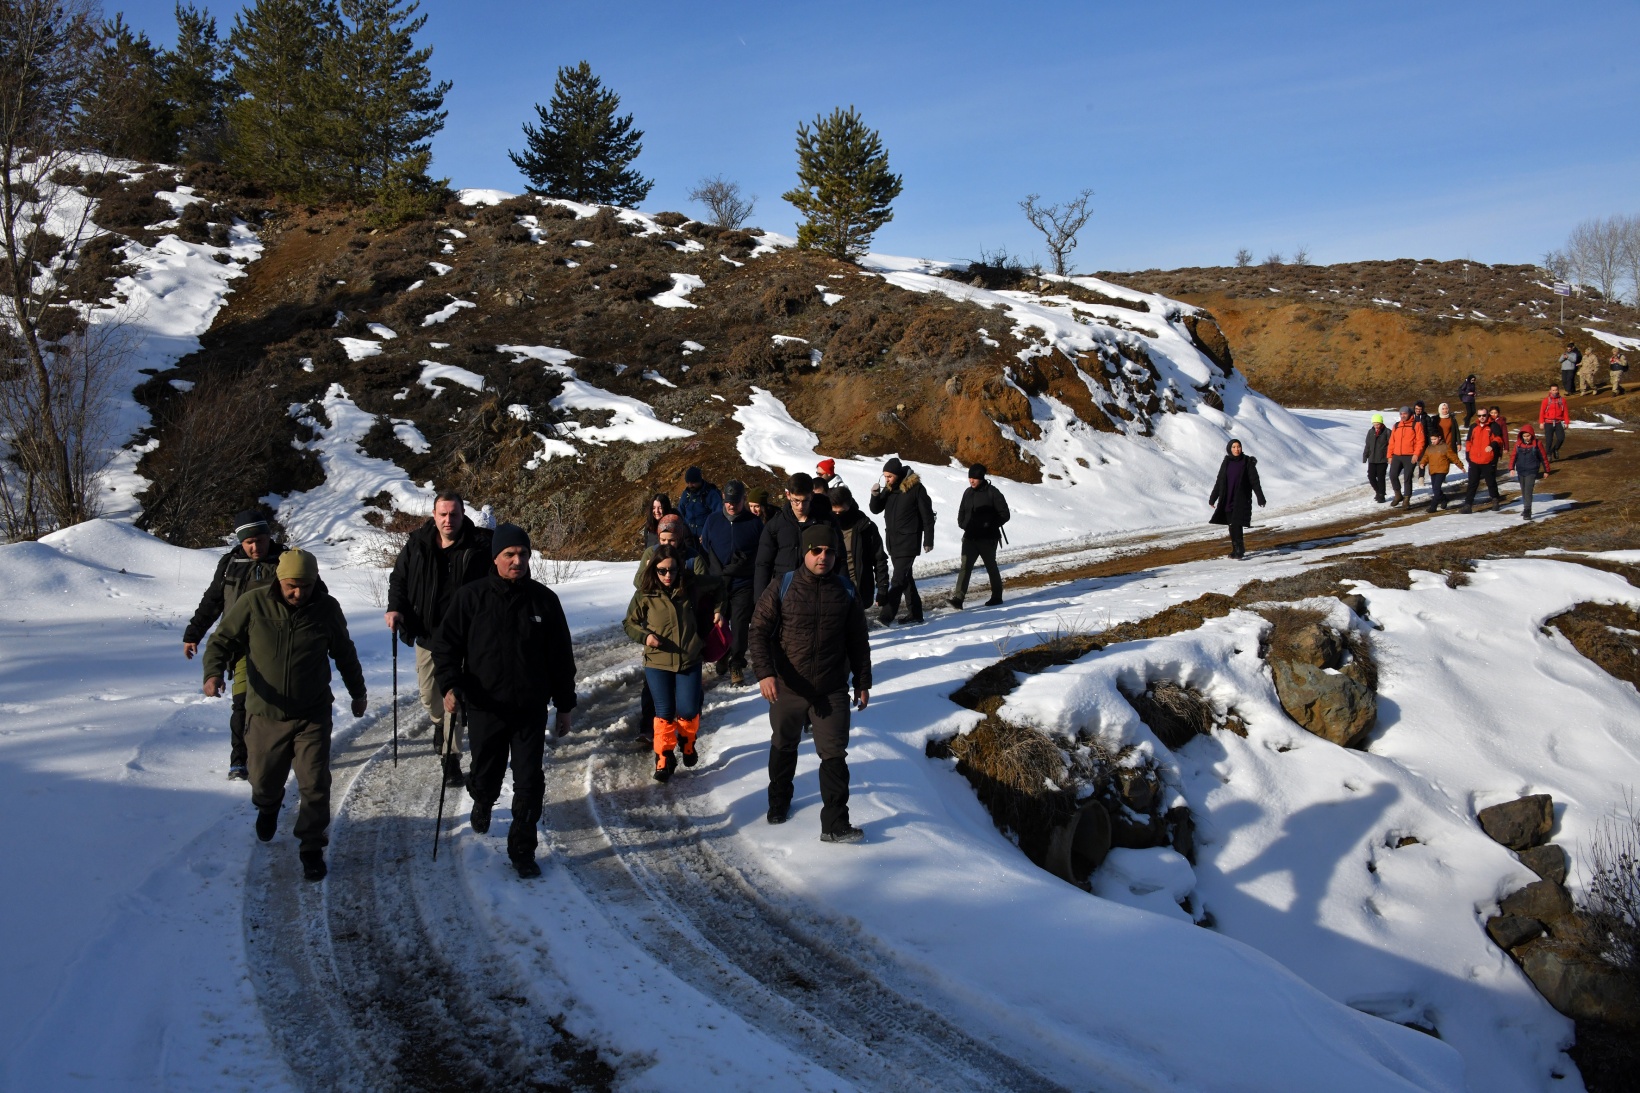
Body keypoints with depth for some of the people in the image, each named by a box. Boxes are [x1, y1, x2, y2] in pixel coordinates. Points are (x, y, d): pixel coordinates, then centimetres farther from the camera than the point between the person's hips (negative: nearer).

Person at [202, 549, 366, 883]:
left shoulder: (327, 608, -5)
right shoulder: (253, 604, -11)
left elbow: (344, 654, 10)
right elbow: (223, 640, -2)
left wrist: (358, 692, 19)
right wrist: (214, 672, -22)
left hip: (313, 715, 0)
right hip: (266, 714, 0)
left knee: (315, 786, -4)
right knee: (264, 780, 15)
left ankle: (311, 848, 12)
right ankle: (268, 807, 51)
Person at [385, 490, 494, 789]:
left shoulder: (479, 545, -11)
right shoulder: (417, 544, -1)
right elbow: (399, 578, 12)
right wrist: (395, 608, -5)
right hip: (426, 633, 4)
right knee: (428, 693, 17)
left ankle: (451, 758, 4)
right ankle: (439, 722, 50)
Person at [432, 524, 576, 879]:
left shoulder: (544, 600, 0)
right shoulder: (471, 597, -4)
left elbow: (561, 657, 7)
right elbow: (446, 644, 0)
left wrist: (565, 705, 8)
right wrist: (450, 685, -16)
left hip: (531, 710, 0)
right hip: (485, 708, 0)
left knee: (529, 783, -1)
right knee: (486, 775, 16)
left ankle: (522, 850, 12)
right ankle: (482, 803, 50)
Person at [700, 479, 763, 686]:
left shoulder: (754, 523, -1)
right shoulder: (713, 520, 4)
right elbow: (704, 551, 10)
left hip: (743, 586, -2)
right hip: (717, 585, 2)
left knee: (739, 627, -5)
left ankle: (736, 665, 6)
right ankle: (721, 660, 28)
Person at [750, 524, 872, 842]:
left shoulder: (846, 592, -2)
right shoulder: (782, 588, -8)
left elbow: (858, 642, 7)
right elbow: (759, 631, -9)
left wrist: (862, 682, 9)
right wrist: (764, 672, -22)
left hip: (832, 692, 0)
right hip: (787, 689, 0)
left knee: (834, 756, -3)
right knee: (784, 748, 20)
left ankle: (835, 824, 2)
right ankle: (779, 802, 43)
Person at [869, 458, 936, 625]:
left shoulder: (916, 488, -11)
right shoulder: (888, 488, 6)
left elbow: (927, 515, -8)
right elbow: (876, 509, 10)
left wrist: (928, 541, -9)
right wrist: (875, 495, -10)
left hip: (909, 542, -7)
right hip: (892, 541, 7)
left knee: (898, 579, -13)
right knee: (905, 577, 13)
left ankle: (887, 614, -18)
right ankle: (915, 613, 21)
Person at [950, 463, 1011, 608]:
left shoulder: (992, 493, -9)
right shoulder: (968, 493, 10)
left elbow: (1005, 514, -10)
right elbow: (962, 512, 23)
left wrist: (989, 525, -16)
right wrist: (962, 524, 4)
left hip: (988, 538, -5)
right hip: (970, 537, 5)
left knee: (991, 567, 8)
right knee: (965, 566, -7)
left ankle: (997, 596, 22)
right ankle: (958, 598, -15)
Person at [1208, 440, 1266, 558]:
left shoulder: (1247, 462, -4)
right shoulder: (1226, 463, 7)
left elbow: (1254, 481, -5)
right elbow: (1219, 482, 12)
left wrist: (1260, 498, -9)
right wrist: (1212, 498, 11)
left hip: (1242, 499, -4)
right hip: (1227, 499, 4)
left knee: (1236, 524, -12)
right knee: (1232, 525, 6)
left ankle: (1239, 549, -6)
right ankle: (1236, 549, 15)